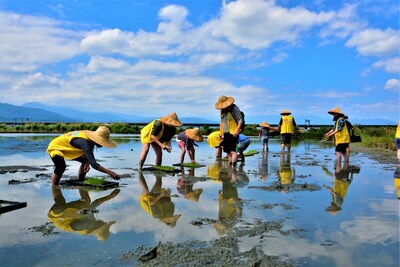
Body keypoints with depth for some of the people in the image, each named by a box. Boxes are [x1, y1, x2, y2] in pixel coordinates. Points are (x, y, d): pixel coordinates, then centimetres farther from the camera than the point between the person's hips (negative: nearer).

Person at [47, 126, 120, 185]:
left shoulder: (91, 138, -14)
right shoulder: (85, 143, -39)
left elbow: (88, 154, 3)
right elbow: (94, 164, -43)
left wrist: (87, 162, -17)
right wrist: (110, 172, -43)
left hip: (66, 148, 9)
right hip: (55, 147, -9)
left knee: (85, 160, 5)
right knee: (61, 167, -32)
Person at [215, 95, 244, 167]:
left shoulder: (234, 108, -7)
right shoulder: (222, 110, 14)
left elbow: (240, 120, -11)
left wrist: (237, 131, -19)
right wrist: (220, 132, 15)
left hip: (233, 133, -7)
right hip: (225, 134, 7)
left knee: (233, 151, -15)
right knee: (228, 152, 8)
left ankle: (233, 165, -19)